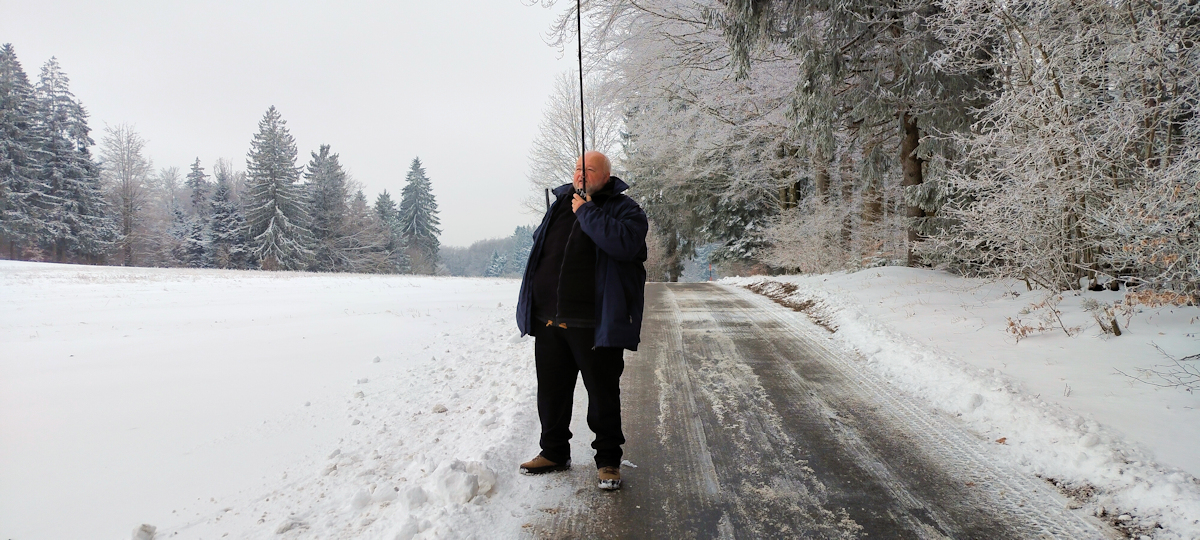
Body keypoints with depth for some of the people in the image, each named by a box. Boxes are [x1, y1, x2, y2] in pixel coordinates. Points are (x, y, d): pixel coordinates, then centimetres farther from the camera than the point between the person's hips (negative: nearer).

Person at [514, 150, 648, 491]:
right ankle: (554, 452, 32)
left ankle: (608, 460, 20)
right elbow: (540, 244, 25)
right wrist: (535, 305, 19)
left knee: (603, 393, 4)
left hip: (595, 325, -6)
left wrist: (587, 212, -18)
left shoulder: (624, 209, -4)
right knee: (551, 390, 15)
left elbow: (625, 243, -26)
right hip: (548, 321, 6)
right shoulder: (560, 202, 15)